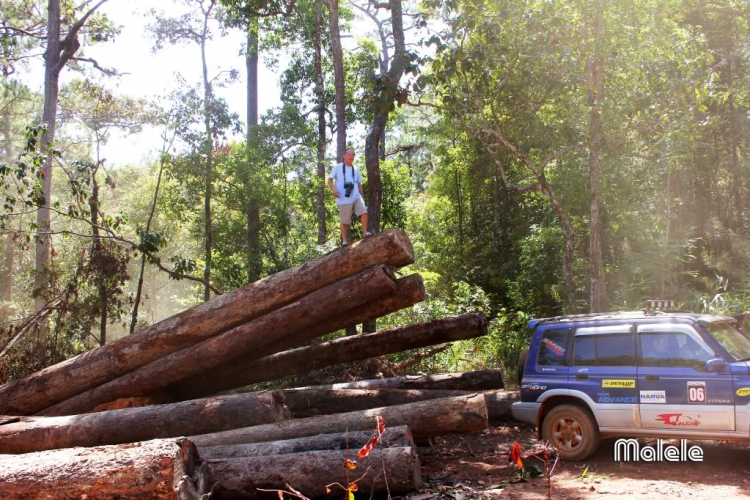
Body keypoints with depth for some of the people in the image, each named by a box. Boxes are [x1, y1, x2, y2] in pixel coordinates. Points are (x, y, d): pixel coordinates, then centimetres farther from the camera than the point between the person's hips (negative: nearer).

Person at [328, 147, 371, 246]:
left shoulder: (356, 169, 13)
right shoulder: (338, 167, 1)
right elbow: (330, 180, 0)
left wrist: (362, 197, 17)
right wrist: (334, 189, -19)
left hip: (356, 197, 3)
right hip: (344, 199, -3)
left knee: (364, 211, -18)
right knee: (344, 221, 2)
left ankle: (365, 232, -10)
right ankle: (344, 240, 12)